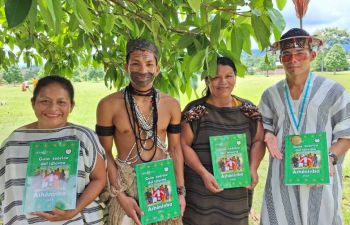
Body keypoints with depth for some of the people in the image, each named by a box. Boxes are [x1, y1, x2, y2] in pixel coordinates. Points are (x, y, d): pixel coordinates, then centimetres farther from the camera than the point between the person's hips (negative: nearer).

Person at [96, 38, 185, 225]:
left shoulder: (171, 105, 0)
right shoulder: (109, 105, -9)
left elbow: (175, 148, 5)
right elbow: (105, 153, -5)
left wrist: (180, 191, 0)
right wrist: (119, 195, -11)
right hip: (126, 185, -2)